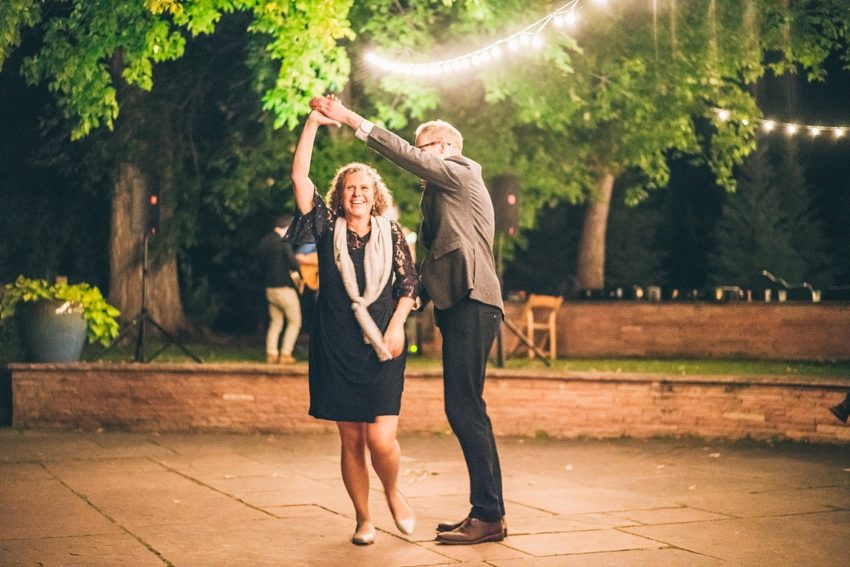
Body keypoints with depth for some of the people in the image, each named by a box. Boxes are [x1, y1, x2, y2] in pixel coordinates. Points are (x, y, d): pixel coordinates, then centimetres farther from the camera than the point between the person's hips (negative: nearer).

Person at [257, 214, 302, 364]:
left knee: (275, 322, 15)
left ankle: (271, 354, 8)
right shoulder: (282, 242, -18)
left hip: (269, 288, 7)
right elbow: (294, 263, -20)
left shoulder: (263, 241, 6)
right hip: (284, 288, -7)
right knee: (294, 321, 5)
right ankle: (285, 354, -1)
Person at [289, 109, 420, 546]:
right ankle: (363, 518, 20)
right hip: (336, 348, 1)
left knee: (381, 438, -11)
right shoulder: (328, 229, 5)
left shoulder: (390, 234, 7)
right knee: (350, 440, 4)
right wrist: (312, 124, -7)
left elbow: (409, 282, 8)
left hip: (381, 347, -1)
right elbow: (299, 177, -3)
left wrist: (397, 324, -7)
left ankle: (393, 493, 20)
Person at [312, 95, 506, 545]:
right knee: (464, 409, 9)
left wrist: (350, 119, -14)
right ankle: (485, 512, 12)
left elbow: (406, 155, -12)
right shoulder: (446, 190, 27)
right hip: (458, 304, 10)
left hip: (471, 302, -10)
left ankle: (489, 516, -12)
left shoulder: (461, 172, -1)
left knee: (465, 406, -13)